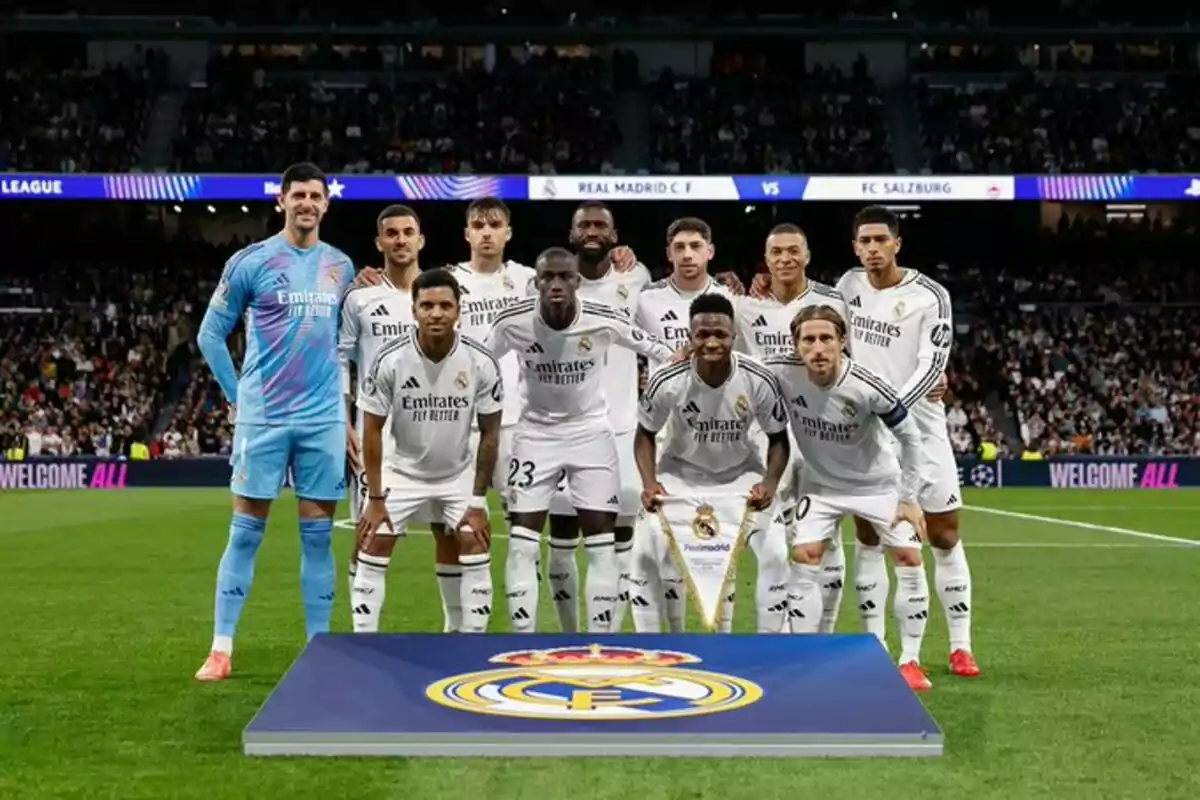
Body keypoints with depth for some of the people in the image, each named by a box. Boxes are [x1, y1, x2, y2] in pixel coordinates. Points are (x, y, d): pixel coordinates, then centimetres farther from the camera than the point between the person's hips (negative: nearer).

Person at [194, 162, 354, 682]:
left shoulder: (341, 267, 10)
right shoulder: (249, 262, -2)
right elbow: (210, 333, 3)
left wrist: (345, 402, 13)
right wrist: (237, 395, 1)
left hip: (324, 418, 3)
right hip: (263, 416, -3)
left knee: (318, 535, 6)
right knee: (246, 531, -1)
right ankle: (221, 649, 5)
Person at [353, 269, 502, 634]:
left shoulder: (481, 362, -20)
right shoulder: (390, 360, -22)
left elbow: (489, 433, -9)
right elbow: (372, 430, -12)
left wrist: (478, 501, -9)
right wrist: (375, 499, -12)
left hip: (459, 473, 1)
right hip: (403, 470, 0)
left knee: (476, 550, -7)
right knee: (372, 547, -5)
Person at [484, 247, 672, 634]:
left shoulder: (605, 321, -18)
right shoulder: (512, 322, -16)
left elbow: (660, 352, -1)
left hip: (591, 431, 0)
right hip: (536, 432, 0)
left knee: (601, 542, -1)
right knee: (522, 542, -5)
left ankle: (601, 636, 10)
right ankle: (523, 636, 5)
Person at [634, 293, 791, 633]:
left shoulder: (759, 381, -24)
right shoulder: (667, 381, -25)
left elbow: (778, 438, -8)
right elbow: (645, 434, -7)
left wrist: (770, 483, -25)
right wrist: (649, 483, -23)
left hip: (741, 476, 0)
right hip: (681, 474, 0)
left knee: (774, 555, -10)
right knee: (647, 552, -11)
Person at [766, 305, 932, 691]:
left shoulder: (867, 387, -29)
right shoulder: (781, 372, -25)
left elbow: (910, 436, -16)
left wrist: (908, 498, -13)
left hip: (878, 481, -1)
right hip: (820, 483, 2)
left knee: (909, 558, -7)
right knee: (804, 558, -9)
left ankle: (910, 661, 7)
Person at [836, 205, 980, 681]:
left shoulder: (929, 296, -11)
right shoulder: (848, 285, 3)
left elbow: (932, 367, -18)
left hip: (918, 427, -3)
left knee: (944, 537, 2)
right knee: (868, 538, 4)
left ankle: (960, 645, 12)